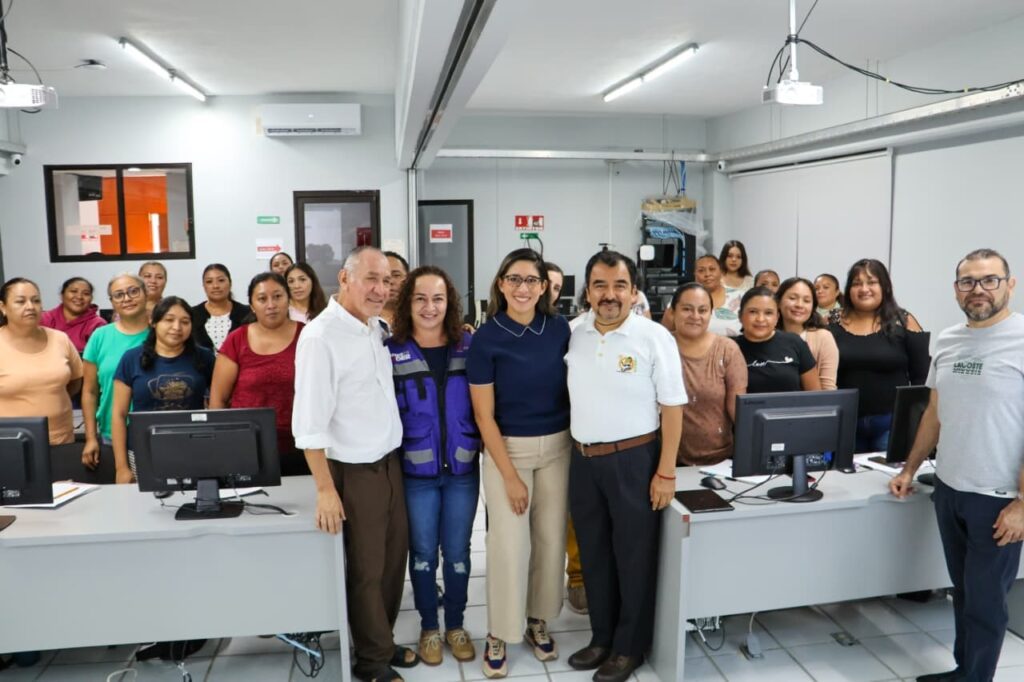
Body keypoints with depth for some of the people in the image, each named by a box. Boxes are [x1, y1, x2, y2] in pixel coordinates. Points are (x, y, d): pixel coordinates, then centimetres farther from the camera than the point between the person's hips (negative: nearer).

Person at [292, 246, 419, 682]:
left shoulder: (377, 327, 5)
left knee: (394, 556, 17)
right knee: (366, 568, 7)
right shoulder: (320, 335, -19)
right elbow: (310, 421, -21)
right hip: (354, 470, -7)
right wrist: (325, 489, -22)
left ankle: (383, 642, 37)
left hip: (390, 461, 8)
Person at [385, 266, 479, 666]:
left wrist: (483, 446, -1)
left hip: (463, 468, 1)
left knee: (457, 551, 12)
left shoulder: (469, 346, -1)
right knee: (422, 552, 12)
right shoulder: (391, 351, -5)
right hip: (415, 471, -1)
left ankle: (455, 625, 31)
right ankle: (429, 627, 31)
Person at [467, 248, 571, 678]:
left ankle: (538, 621, 31)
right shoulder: (486, 338, -12)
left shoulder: (560, 329, -2)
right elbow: (484, 416, -11)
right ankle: (499, 634, 19)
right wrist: (510, 476, -13)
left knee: (551, 538, 10)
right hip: (506, 448, -3)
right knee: (509, 543, -1)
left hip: (557, 446, 4)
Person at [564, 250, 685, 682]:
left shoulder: (653, 337, -10)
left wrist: (666, 472, -12)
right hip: (583, 460, 5)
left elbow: (672, 407, -9)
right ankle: (602, 637, 35)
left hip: (634, 459, -5)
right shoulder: (575, 337, 4)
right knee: (593, 553, 16)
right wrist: (579, 455, 7)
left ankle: (630, 646, 27)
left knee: (633, 556, 9)